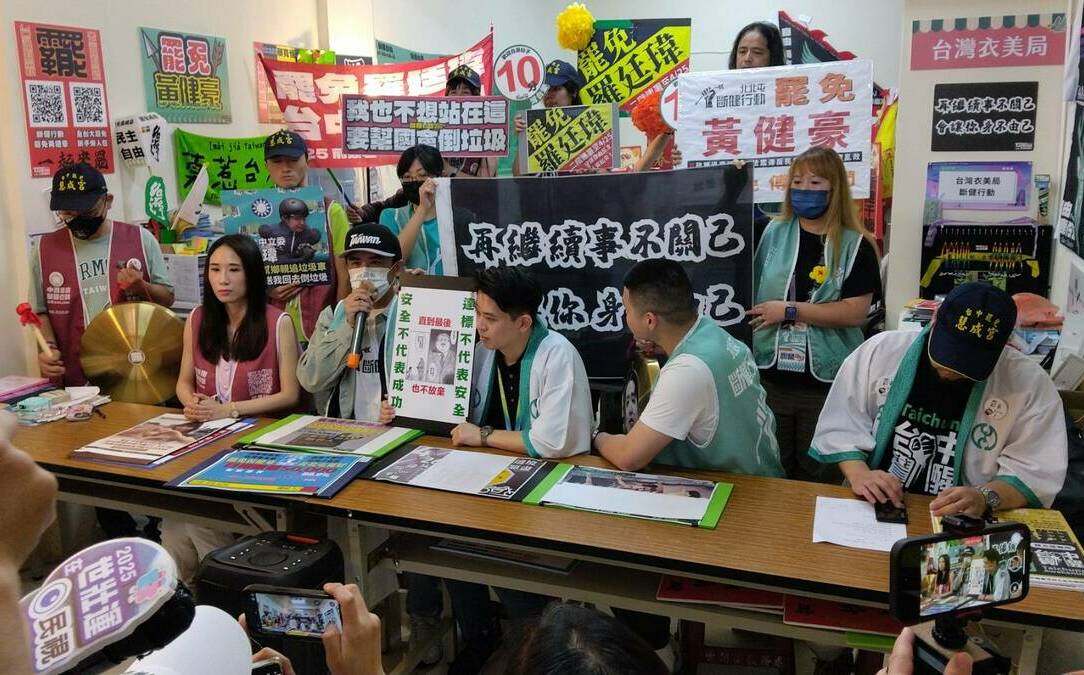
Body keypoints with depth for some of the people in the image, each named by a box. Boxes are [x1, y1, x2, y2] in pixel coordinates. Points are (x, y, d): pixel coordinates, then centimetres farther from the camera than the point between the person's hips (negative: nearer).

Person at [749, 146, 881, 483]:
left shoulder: (856, 246, -3)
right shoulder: (771, 234, 4)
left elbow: (855, 313, -11)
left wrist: (790, 310, -15)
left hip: (827, 382, -2)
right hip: (770, 377, 2)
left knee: (820, 477, 14)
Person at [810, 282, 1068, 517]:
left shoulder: (1030, 383, -5)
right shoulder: (881, 350, -2)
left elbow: (1036, 471, -5)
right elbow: (841, 426, 3)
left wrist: (986, 497, -23)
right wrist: (858, 473, -14)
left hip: (964, 526, 1)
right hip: (873, 510, 0)